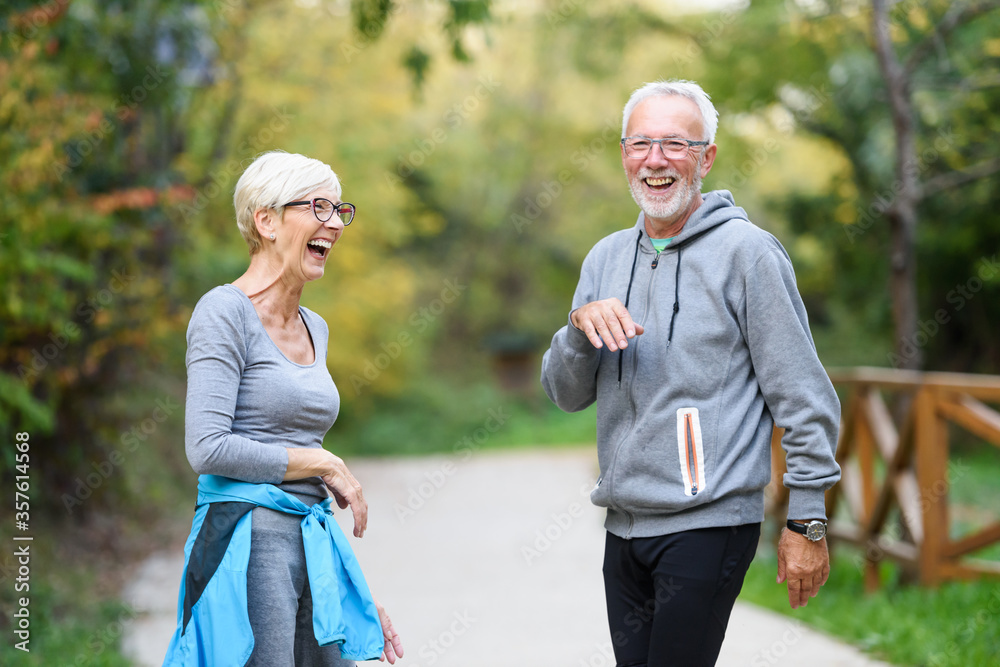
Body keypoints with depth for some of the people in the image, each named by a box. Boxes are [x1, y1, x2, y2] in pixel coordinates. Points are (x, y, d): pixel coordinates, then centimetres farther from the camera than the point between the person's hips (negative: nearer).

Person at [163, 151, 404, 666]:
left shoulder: (314, 327, 17)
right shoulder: (225, 312, -7)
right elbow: (208, 448, -18)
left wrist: (352, 592, 20)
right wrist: (324, 466, -9)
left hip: (314, 547, 8)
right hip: (247, 545, -8)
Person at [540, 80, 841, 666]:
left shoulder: (746, 252, -7)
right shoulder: (607, 257, 11)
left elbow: (805, 400, -7)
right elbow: (567, 395, 11)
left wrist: (807, 523, -9)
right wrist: (580, 327, -9)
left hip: (710, 525, -6)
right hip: (624, 526, 6)